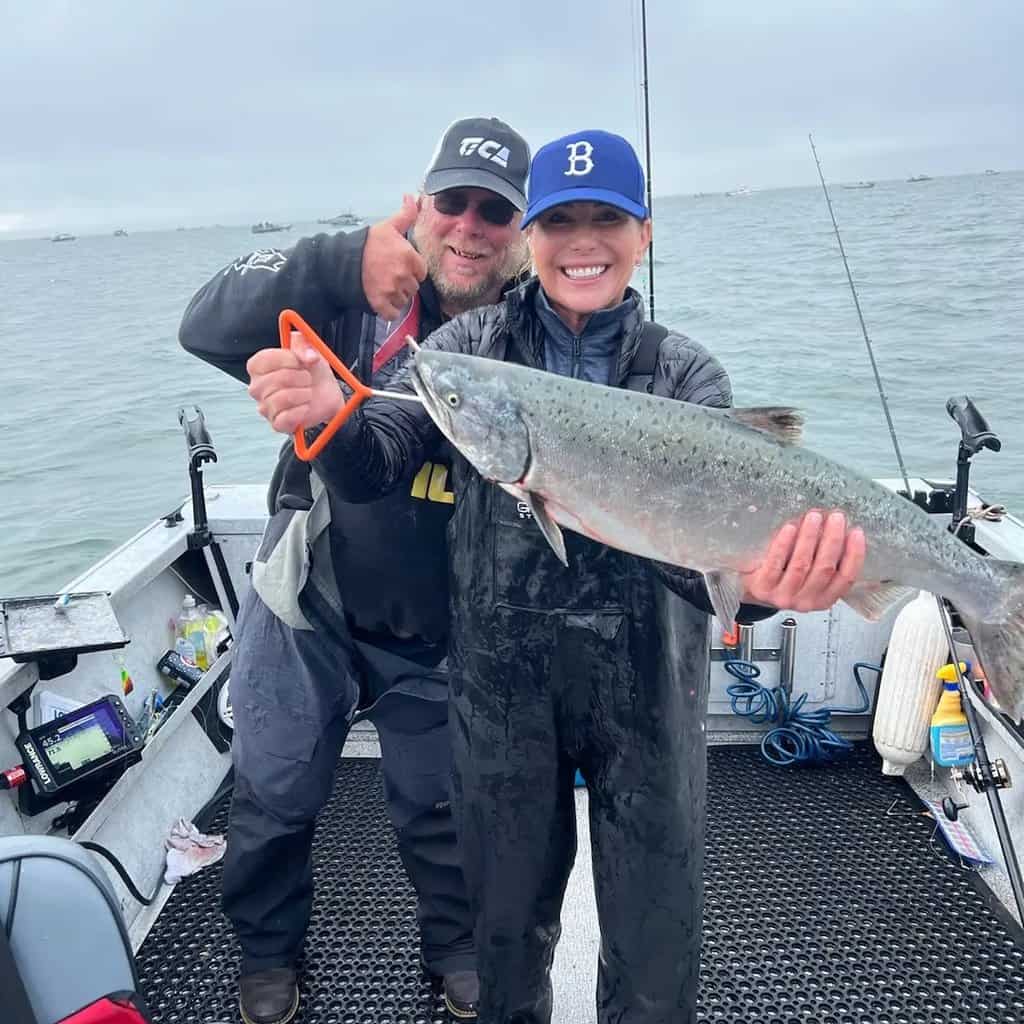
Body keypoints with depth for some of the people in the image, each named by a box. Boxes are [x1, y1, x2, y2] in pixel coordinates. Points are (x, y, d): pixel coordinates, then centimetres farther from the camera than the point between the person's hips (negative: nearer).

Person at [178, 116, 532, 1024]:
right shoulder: (359, 293, -10)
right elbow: (208, 329, -22)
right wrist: (340, 263, -34)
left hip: (437, 639, 0)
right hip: (307, 608, 0)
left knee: (440, 812, 18)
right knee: (274, 795, 15)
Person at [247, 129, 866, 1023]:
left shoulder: (688, 375, -1)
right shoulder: (474, 345, -1)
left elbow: (691, 535, -15)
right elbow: (373, 467, -9)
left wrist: (753, 581, -37)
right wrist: (330, 416, -32)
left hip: (646, 690, 0)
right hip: (500, 682, 0)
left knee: (657, 949, 16)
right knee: (508, 923, 21)